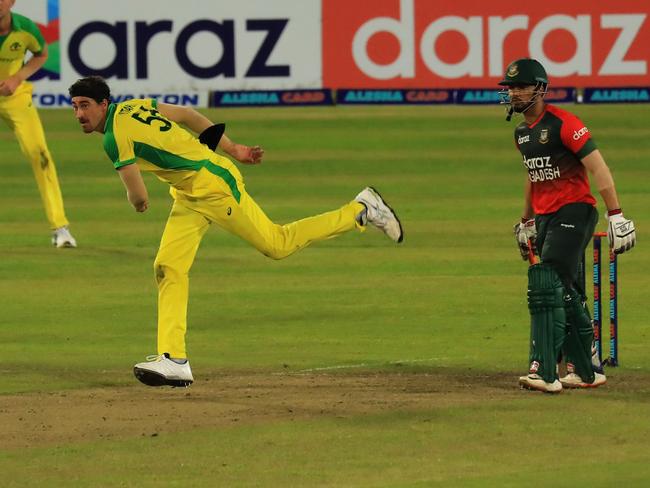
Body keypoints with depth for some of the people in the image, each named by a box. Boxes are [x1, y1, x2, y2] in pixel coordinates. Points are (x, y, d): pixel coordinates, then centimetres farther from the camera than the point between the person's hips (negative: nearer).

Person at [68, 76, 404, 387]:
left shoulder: (116, 138, -22)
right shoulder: (134, 106, 5)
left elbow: (139, 198, -22)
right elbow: (187, 115, 12)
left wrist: (136, 200, 3)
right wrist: (234, 149, 16)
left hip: (213, 184, -10)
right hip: (190, 197, 10)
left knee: (277, 244, 4)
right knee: (168, 268, -1)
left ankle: (361, 211, 18)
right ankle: (173, 360, -6)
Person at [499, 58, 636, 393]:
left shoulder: (562, 123, -14)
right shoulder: (522, 132, 13)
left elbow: (597, 167, -18)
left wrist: (616, 215, -23)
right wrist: (526, 222, 29)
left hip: (574, 213, -9)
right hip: (546, 218, 9)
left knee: (546, 283, -19)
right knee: (565, 293, 13)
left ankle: (544, 372, -23)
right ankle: (585, 371, 24)